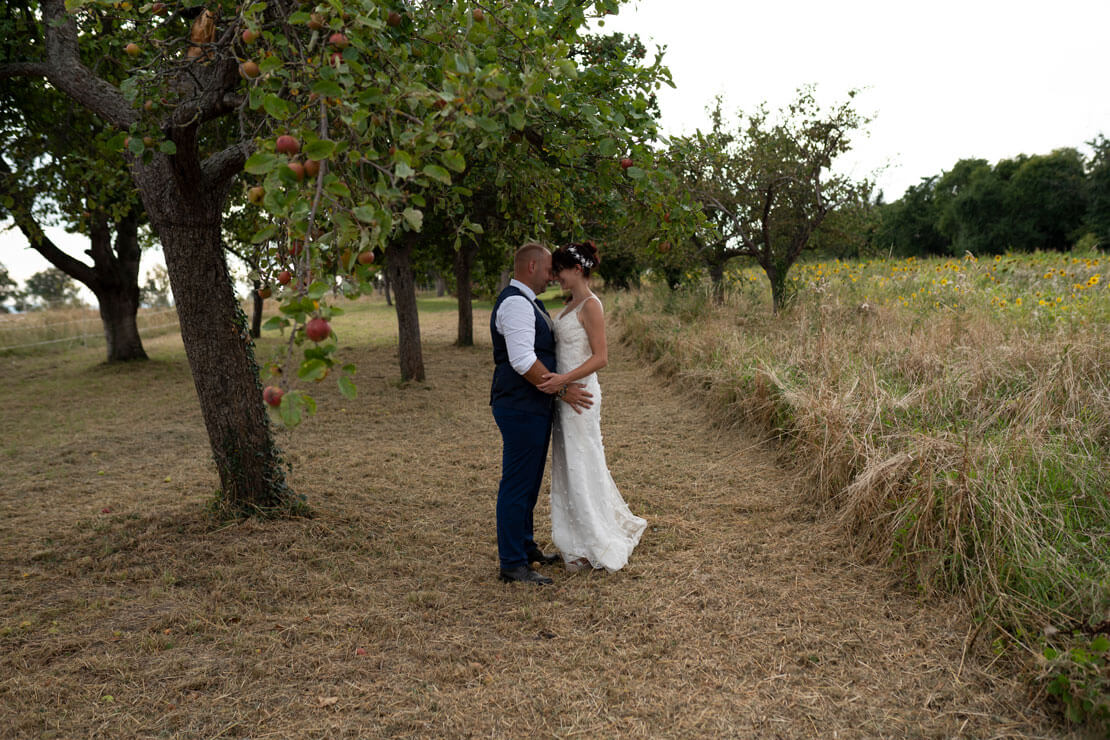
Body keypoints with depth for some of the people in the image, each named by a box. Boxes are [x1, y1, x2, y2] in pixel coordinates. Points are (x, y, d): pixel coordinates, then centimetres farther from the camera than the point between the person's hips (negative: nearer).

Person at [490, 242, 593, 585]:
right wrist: (560, 390, -18)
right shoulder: (516, 303, -17)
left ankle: (526, 547, 32)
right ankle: (513, 565, 4)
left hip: (534, 406, 11)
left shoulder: (527, 302, 18)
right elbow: (523, 361, -25)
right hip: (520, 409, -11)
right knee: (517, 484, -4)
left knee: (529, 481, 19)